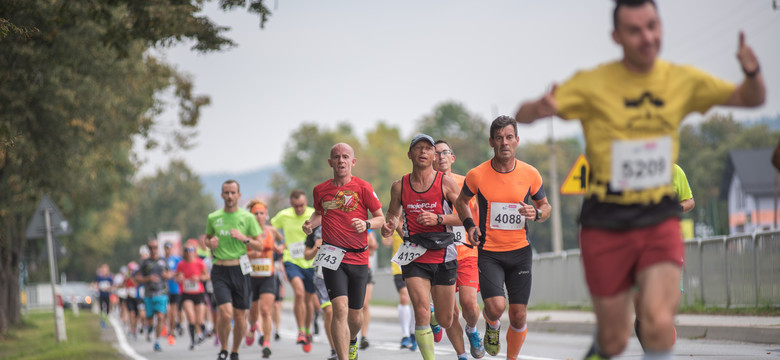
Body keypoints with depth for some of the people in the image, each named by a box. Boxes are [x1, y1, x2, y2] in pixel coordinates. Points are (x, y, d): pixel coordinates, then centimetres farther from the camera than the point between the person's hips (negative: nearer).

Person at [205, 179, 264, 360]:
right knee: (226, 313, -16)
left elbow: (260, 246, 5)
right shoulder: (213, 218, 6)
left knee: (240, 316, 4)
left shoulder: (247, 217, 2)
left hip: (239, 269, 1)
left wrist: (244, 238, -13)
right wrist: (210, 243, 0)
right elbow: (207, 238, 23)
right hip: (220, 271, -1)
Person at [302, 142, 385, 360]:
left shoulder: (363, 187, -2)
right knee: (340, 308, -18)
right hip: (332, 257, 0)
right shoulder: (320, 190, 6)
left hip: (358, 258, 0)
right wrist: (310, 224, 5)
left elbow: (380, 217, 3)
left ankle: (352, 341, 45)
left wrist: (366, 224, -17)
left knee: (355, 315, 11)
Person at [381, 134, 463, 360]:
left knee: (445, 320, 8)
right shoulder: (399, 186, 4)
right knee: (421, 312, -17)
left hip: (443, 256, -1)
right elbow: (393, 213, 20)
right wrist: (389, 226, -3)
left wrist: (438, 219, -17)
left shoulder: (446, 183, -3)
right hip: (414, 257, 1)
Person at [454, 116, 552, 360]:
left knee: (518, 316, 1)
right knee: (496, 307, -20)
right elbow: (461, 201, 13)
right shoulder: (477, 175, -6)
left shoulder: (530, 174, -3)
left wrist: (537, 214, -11)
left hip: (520, 251, 2)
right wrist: (469, 225, -5)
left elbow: (545, 206, 12)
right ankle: (492, 326, 17)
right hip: (488, 252, -2)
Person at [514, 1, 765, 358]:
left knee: (659, 323, -22)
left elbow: (751, 98, 9)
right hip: (606, 224, -1)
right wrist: (540, 108, -35)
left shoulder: (682, 81, 2)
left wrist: (752, 72, -16)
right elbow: (522, 115, -9)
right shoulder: (593, 84, -7)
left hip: (660, 221, 1)